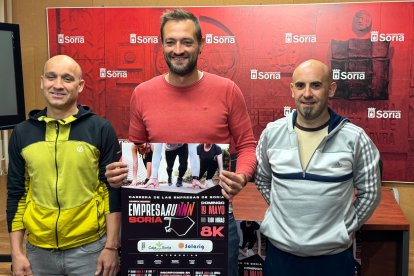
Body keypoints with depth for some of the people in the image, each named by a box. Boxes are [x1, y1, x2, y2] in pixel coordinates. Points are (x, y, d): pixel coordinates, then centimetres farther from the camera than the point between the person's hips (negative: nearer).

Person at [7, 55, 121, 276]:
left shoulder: (101, 129, -7)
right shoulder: (22, 133, 2)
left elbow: (113, 191, -5)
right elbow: (16, 194, 6)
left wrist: (111, 246, -7)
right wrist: (16, 251, 4)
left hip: (90, 247, -3)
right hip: (38, 250, 3)